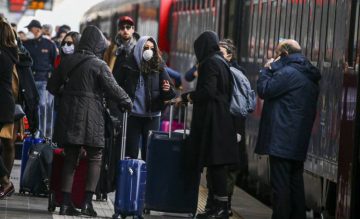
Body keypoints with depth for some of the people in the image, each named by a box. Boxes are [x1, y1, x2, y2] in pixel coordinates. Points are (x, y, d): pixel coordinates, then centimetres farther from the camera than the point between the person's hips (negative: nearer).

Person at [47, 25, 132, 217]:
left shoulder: (67, 61, 7)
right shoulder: (99, 65, -9)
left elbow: (52, 86, 13)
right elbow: (112, 88, -11)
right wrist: (127, 102, 6)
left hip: (68, 114, 5)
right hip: (90, 116, -5)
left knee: (70, 158, 9)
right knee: (95, 158, 5)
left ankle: (66, 203, 6)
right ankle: (87, 202, -4)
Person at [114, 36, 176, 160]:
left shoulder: (158, 67, 0)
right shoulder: (129, 65, -2)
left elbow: (170, 93, 0)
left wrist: (167, 90, -22)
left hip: (152, 116, 1)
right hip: (132, 115, -1)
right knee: (131, 152, 5)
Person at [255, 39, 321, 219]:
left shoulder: (288, 73, -13)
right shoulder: (310, 76, 17)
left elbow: (264, 90, -10)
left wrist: (266, 69, 3)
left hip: (281, 141, -9)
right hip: (299, 143, 9)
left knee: (280, 184, -8)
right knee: (296, 182, 13)